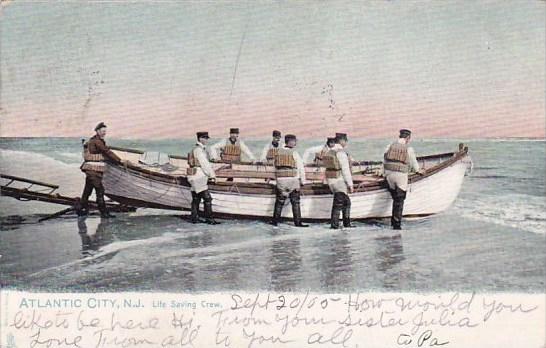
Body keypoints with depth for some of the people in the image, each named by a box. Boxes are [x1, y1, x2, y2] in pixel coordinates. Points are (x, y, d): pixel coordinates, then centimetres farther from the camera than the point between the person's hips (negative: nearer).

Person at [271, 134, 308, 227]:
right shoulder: (294, 153, -6)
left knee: (279, 202, 11)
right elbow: (301, 168, -6)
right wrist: (302, 181, 3)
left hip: (281, 180, 4)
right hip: (293, 180, -3)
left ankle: (275, 220, 12)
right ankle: (297, 222, 4)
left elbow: (275, 167, 12)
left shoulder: (278, 152, 6)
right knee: (295, 202, 4)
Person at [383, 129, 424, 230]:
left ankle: (394, 221, 21)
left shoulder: (389, 147, 2)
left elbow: (384, 162, 10)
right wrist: (418, 171, 31)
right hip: (401, 176, -3)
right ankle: (397, 224, 1)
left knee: (396, 199, 21)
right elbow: (414, 164, 9)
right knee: (399, 201, 3)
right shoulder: (409, 149, -5)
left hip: (390, 176, 3)